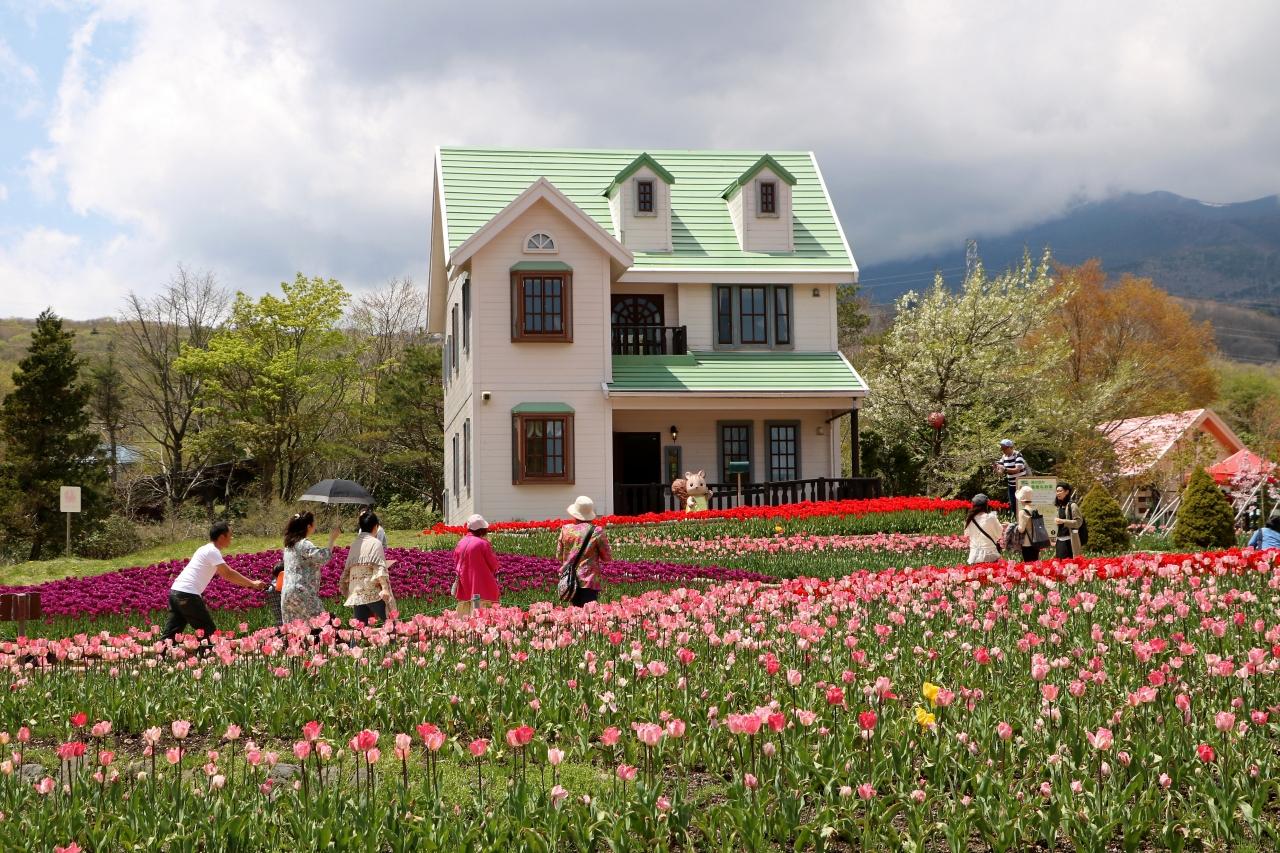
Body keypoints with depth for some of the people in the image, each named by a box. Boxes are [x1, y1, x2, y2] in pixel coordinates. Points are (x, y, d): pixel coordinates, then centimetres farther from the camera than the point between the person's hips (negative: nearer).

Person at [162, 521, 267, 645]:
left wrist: (248, 583, 25)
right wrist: (252, 584, -9)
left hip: (176, 591, 9)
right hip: (188, 595, -9)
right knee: (208, 632, 0)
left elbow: (225, 573, 28)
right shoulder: (212, 551, -9)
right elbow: (228, 574, -16)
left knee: (170, 634, 8)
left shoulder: (207, 549, 21)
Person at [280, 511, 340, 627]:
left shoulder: (289, 544, 15)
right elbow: (324, 558, -22)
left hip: (287, 593, 9)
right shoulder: (304, 544, -12)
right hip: (302, 593, -9)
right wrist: (332, 539, -13)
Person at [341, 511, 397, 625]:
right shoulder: (375, 543, -5)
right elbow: (380, 566, -13)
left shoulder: (354, 544, 11)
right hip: (373, 590, -6)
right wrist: (385, 587, -16)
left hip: (356, 592, 6)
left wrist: (344, 586, 27)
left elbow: (347, 567, 17)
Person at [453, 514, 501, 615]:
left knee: (464, 618, 8)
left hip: (464, 588, 6)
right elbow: (494, 565, -6)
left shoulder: (461, 543, 5)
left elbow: (456, 564, 13)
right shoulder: (483, 543, -12)